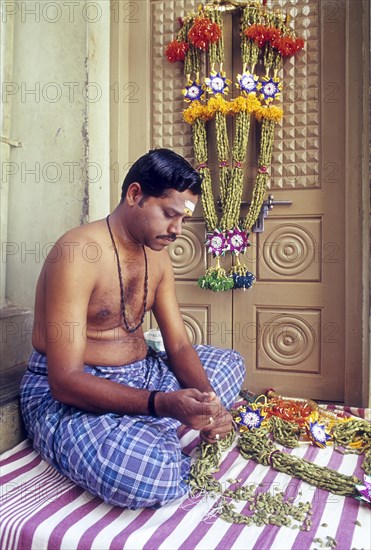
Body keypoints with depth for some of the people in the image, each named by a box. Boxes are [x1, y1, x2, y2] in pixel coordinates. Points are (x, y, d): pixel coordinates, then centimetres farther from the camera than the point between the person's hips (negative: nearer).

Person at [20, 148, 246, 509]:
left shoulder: (157, 255, 5)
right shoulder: (78, 253, -22)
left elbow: (179, 345, 4)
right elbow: (65, 380, -26)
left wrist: (208, 402, -16)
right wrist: (163, 403, -36)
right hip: (66, 396, -9)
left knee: (229, 362, 13)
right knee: (149, 472, -37)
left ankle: (147, 434, -7)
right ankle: (148, 438, 0)